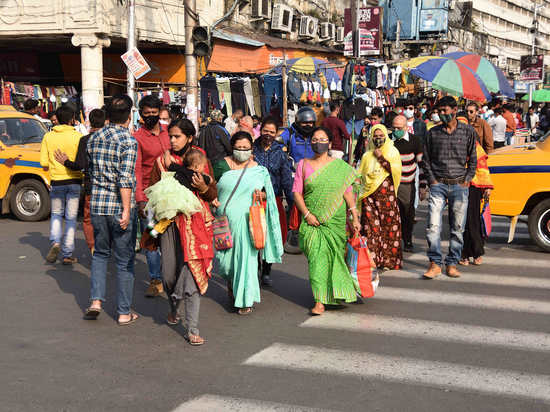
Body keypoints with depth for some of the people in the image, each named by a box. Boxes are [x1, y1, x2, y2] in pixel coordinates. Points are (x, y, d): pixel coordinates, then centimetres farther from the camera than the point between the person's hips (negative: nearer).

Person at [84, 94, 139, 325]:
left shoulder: (94, 138, 7)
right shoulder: (128, 141, -12)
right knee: (125, 260, 5)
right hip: (120, 207, -5)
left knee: (100, 253, 21)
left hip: (97, 205, 5)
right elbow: (125, 180, -18)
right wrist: (126, 211, -18)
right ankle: (124, 313, 10)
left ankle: (96, 301, 9)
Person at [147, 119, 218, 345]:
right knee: (169, 273, 3)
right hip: (169, 222, 1)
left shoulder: (201, 159, 6)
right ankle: (173, 308, 37)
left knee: (193, 271, -8)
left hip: (195, 222, -1)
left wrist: (203, 187, -12)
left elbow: (214, 194, 9)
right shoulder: (162, 161, 8)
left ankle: (192, 328, -3)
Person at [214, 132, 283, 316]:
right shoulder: (222, 166, 3)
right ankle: (231, 283, 41)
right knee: (226, 256, 8)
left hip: (248, 220, 0)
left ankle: (246, 300, 3)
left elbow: (267, 193, 13)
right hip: (225, 219, 1)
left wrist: (262, 195, -9)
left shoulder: (260, 170, 7)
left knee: (246, 257, -6)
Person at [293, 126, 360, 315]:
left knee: (333, 255, 3)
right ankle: (320, 300, 0)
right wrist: (307, 214, -8)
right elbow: (297, 192, 3)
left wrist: (355, 218, 0)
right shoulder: (304, 165, 6)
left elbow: (347, 192, 4)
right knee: (316, 256, -6)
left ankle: (334, 294, 19)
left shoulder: (340, 166, 5)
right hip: (312, 220, 0)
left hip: (335, 219, 0)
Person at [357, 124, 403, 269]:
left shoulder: (393, 152, 6)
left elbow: (396, 170, -8)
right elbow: (361, 175, 22)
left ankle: (388, 259, 4)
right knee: (370, 226, -5)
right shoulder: (367, 155, 15)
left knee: (388, 225, -3)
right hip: (369, 194, 2)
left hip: (386, 194, -2)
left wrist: (381, 158, -9)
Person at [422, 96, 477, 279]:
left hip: (459, 185, 0)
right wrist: (432, 180, 3)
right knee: (433, 225, -9)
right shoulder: (433, 132, 6)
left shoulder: (468, 131, 4)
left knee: (458, 228, 2)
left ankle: (452, 263, 12)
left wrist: (467, 180, 2)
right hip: (438, 185, 0)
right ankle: (435, 263, 0)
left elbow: (473, 158, 10)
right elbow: (426, 159, 12)